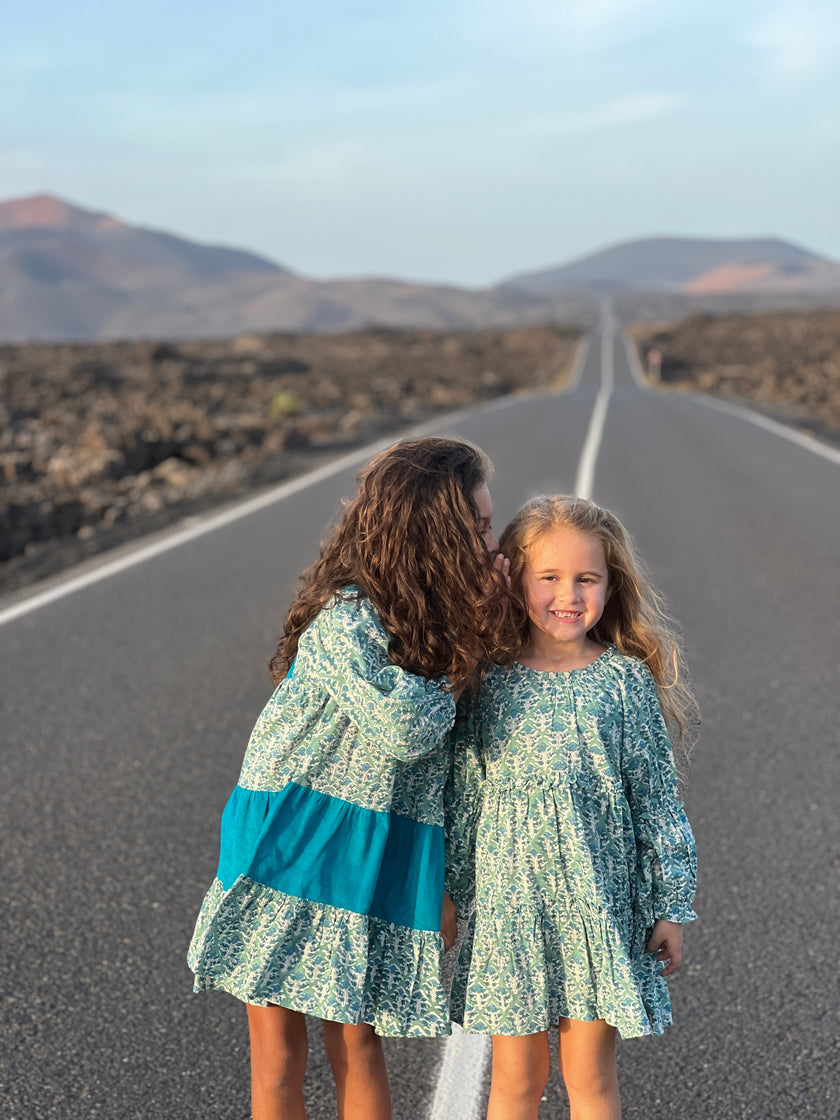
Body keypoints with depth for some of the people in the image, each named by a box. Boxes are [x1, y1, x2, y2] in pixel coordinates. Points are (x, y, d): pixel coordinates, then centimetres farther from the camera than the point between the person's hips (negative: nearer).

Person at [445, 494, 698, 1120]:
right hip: (510, 903, 1)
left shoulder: (626, 680, -2)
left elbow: (657, 797, 1)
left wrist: (671, 904, 0)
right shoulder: (488, 683, 0)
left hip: (599, 901, 0)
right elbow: (464, 798, 6)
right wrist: (452, 896, 7)